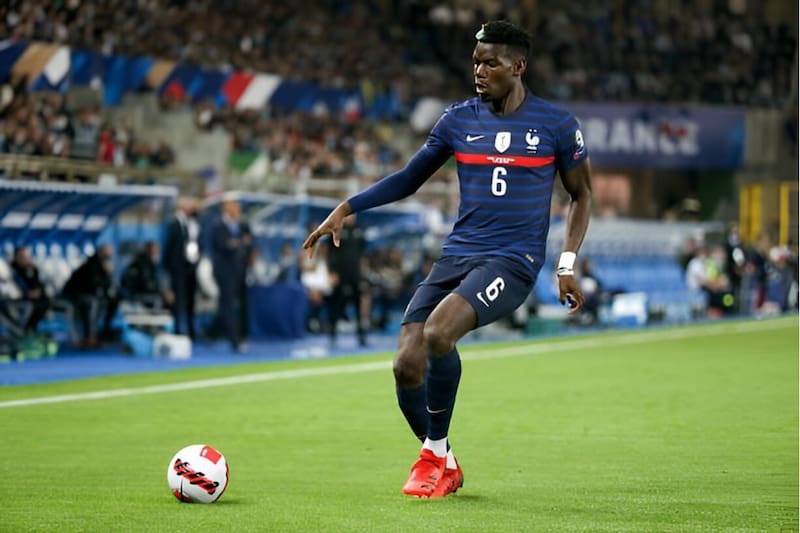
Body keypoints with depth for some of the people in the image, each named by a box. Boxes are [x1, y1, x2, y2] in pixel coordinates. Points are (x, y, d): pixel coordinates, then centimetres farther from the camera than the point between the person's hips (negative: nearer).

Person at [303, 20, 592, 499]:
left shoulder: (556, 126, 1)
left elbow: (582, 195, 11)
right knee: (407, 366, -11)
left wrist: (567, 263, 0)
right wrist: (346, 209, 8)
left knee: (437, 332, -31)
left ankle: (435, 454, -9)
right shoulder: (459, 120, 9)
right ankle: (445, 468, 14)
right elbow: (409, 178, 18)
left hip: (512, 263, -4)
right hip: (455, 257, 4)